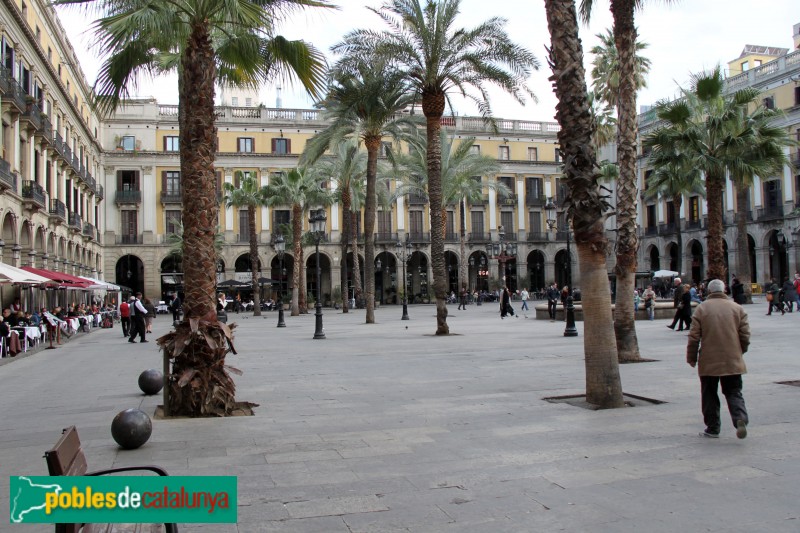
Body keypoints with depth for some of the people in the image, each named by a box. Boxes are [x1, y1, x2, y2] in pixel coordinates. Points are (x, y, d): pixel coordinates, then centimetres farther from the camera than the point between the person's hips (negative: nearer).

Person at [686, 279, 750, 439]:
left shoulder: (702, 308, -4)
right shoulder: (737, 308, 3)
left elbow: (694, 336, -6)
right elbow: (745, 335, 4)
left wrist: (691, 358, 5)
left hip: (709, 361, -2)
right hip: (733, 361, 2)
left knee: (709, 395, 10)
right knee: (734, 392, 10)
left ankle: (712, 429, 14)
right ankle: (740, 418, -15)